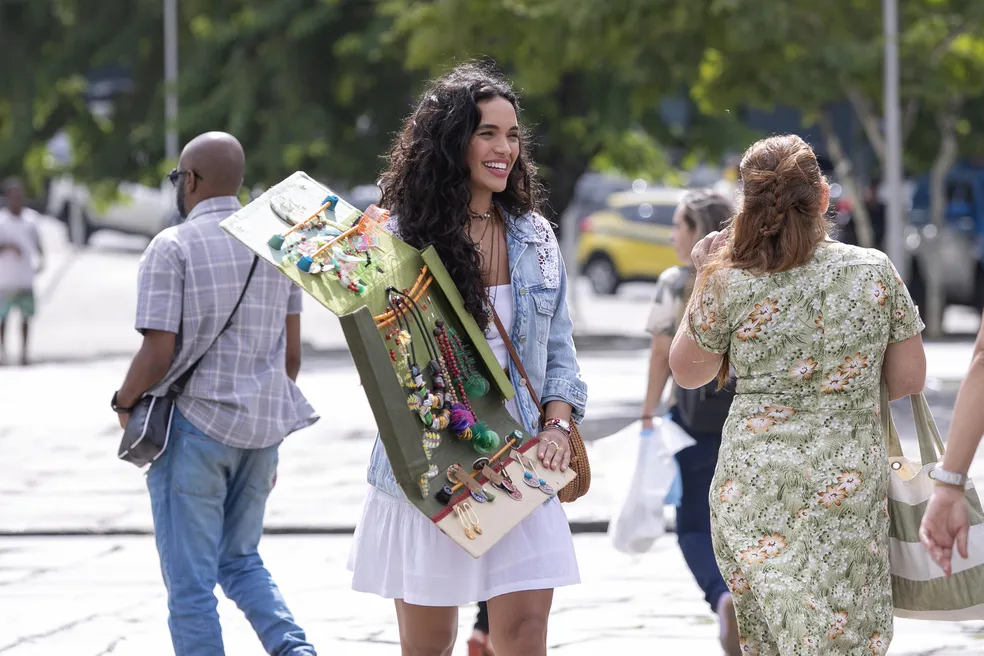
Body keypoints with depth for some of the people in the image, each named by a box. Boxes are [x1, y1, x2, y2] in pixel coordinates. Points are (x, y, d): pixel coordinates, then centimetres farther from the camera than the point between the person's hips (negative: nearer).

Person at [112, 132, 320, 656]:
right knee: (240, 559, 19)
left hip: (194, 424, -6)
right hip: (262, 426, 6)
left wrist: (125, 402, 4)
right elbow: (291, 353, 11)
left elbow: (158, 354, -15)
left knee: (190, 580, 2)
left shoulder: (172, 247, -10)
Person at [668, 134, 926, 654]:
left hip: (752, 491, 0)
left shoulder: (730, 285, -7)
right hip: (848, 490, 0)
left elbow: (687, 372, 10)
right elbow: (908, 381, 5)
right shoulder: (875, 271, -4)